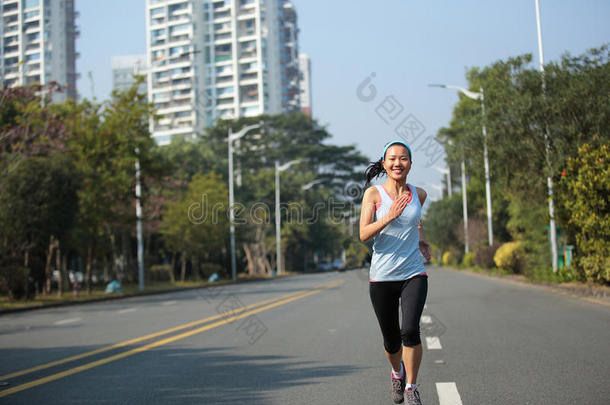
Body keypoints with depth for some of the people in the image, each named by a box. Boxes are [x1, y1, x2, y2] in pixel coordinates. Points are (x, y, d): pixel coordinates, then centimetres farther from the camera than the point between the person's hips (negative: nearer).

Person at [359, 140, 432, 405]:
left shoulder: (419, 194, 5)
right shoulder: (374, 194, -3)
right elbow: (363, 234, -12)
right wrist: (389, 217, -25)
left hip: (414, 274, 1)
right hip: (382, 277, -1)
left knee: (410, 331, -20)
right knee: (391, 340, 9)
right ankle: (397, 372, 43)